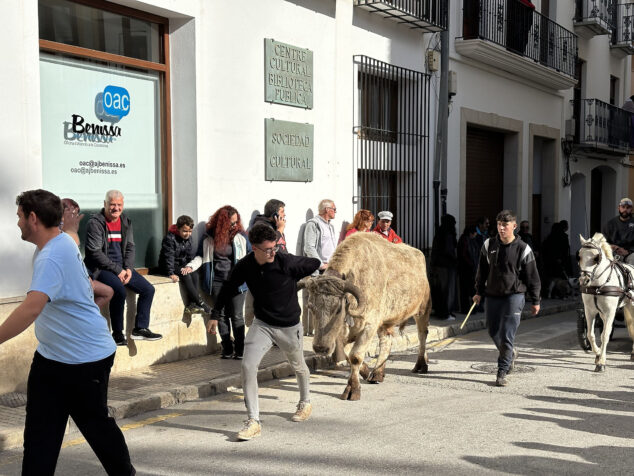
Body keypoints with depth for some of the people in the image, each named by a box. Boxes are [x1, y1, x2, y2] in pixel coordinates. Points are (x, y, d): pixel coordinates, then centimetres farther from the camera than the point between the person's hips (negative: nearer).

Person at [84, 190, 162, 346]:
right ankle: (117, 333, -19)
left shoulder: (125, 222, 11)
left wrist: (128, 268, -6)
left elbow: (130, 247, 12)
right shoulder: (95, 222, -11)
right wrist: (117, 270, -18)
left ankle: (140, 329, 6)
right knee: (119, 289, -33)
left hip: (122, 268, 8)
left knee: (148, 289, -3)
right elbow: (95, 252, -16)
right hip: (100, 268, -7)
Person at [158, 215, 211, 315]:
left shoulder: (189, 238, 5)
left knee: (195, 275, -23)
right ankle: (200, 303, -27)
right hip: (168, 266, -6)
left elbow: (191, 255, 7)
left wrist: (189, 267, -10)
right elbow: (168, 257, -21)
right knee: (186, 276, -30)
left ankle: (191, 305, -27)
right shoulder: (170, 238, -16)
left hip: (183, 265, 6)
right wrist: (171, 273, -29)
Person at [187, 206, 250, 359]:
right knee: (221, 316, 5)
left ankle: (240, 350, 7)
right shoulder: (209, 237, 3)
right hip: (217, 282, 2)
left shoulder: (240, 235, 1)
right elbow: (201, 256, 11)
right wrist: (191, 266, -5)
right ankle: (227, 349, 13)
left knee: (237, 316, -2)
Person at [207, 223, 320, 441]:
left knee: (298, 366, 20)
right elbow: (228, 288, 6)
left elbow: (315, 264, -7)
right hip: (262, 324, 2)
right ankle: (253, 421, -8)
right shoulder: (245, 266, -12)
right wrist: (215, 314, 8)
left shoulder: (286, 262, -23)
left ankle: (305, 402, 51)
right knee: (248, 366, -17)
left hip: (289, 326, -2)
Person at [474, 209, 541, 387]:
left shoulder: (523, 249, -6)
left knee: (507, 334, -9)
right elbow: (482, 270, 13)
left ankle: (502, 372, 0)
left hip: (514, 295, -4)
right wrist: (479, 292, 13)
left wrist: (535, 301, 3)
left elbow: (532, 277, 0)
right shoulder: (489, 245, 3)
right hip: (492, 296, 4)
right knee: (493, 331, 14)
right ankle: (510, 353, 42)